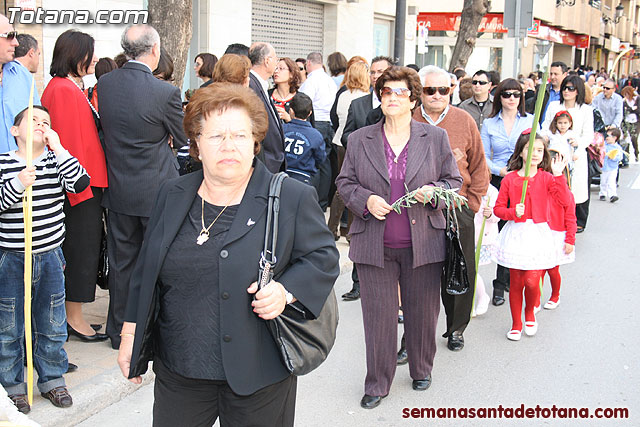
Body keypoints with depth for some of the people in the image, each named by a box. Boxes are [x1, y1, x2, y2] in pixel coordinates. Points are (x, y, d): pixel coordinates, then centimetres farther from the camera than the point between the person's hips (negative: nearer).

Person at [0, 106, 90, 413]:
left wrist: (58, 147, -18)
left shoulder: (56, 161, 2)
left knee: (52, 326, 13)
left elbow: (80, 183, -15)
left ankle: (52, 379, 29)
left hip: (50, 258, 3)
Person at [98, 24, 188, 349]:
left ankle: (119, 330, 24)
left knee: (121, 261, 14)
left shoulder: (104, 84, -4)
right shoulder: (166, 92, -19)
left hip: (118, 188, 5)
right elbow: (183, 139, -6)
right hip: (155, 190, -4)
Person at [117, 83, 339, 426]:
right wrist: (130, 335, 13)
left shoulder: (293, 198, -5)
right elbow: (145, 272, 13)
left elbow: (323, 258, 0)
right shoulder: (173, 196, 7)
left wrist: (286, 291, -18)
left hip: (259, 373, -3)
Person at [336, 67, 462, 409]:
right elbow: (345, 183, 8)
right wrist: (366, 200, -12)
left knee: (422, 313, 11)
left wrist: (433, 191, -13)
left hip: (423, 244, 0)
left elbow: (454, 181, 9)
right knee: (378, 316, 4)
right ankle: (377, 384, 19)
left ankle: (422, 370, 35)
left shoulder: (436, 138, 5)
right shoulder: (359, 140, 5)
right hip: (374, 246, 0)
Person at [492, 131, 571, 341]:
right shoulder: (510, 179, 1)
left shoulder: (546, 178, 1)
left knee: (532, 281, -9)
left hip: (538, 234, 0)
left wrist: (558, 175, -18)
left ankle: (530, 312, 22)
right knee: (516, 282, 5)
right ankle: (516, 324, 21)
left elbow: (565, 201, -13)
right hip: (516, 234, 1)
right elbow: (498, 209, 4)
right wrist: (513, 212, -15)